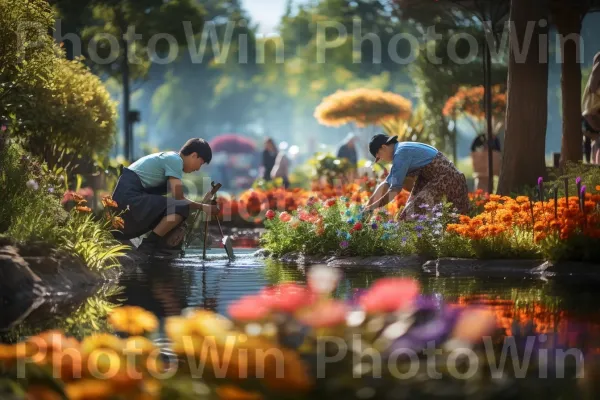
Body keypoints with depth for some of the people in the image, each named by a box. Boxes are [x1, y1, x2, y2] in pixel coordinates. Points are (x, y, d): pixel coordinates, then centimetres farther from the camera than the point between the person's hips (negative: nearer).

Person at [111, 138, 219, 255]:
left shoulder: (167, 157, 22)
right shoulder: (175, 160, -7)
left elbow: (175, 197, 23)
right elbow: (178, 198, -10)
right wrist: (202, 207, 2)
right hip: (129, 199, -10)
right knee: (181, 207, -17)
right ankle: (149, 244, -10)